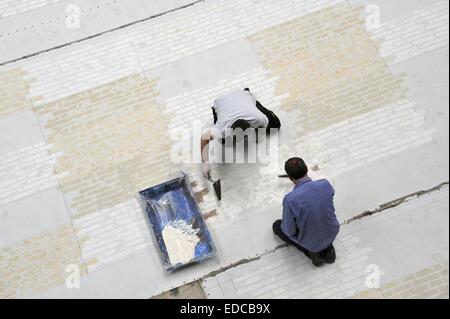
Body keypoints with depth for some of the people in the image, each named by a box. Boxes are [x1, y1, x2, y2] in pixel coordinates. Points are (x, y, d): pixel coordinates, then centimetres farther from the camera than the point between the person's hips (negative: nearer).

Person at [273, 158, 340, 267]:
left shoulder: (290, 199, -32)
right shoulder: (326, 184, -19)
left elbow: (289, 231, -19)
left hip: (311, 242, -4)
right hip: (332, 234, 4)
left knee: (277, 226, 20)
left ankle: (311, 251, 9)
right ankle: (327, 247, 15)